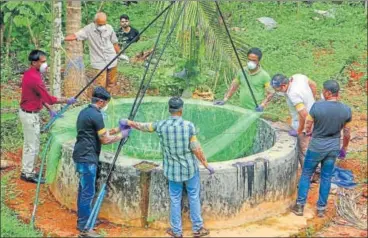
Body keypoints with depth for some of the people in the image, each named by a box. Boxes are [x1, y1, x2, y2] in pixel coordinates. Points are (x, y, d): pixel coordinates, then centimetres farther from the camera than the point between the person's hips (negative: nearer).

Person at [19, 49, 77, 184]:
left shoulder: (30, 74, 4)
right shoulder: (34, 78, -27)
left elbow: (40, 96, 13)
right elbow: (49, 99, -25)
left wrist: (49, 110, 12)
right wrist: (67, 101, -14)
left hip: (27, 112, 10)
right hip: (30, 115, -10)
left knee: (28, 144, 19)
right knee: (33, 145, 2)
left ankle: (26, 171, 29)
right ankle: (28, 174, 13)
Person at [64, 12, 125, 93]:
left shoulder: (109, 28, -4)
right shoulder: (89, 29, -13)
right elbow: (75, 36, -22)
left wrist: (120, 54, 16)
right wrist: (63, 39, -37)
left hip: (112, 61, 4)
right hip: (99, 62, -3)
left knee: (111, 84, 15)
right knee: (100, 85, -7)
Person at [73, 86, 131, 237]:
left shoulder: (84, 112, 14)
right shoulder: (96, 115, -16)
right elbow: (105, 140, -12)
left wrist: (118, 129, 17)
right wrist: (122, 135, 0)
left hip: (81, 156, 10)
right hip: (87, 158, -10)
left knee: (83, 189, 17)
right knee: (88, 192, -5)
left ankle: (82, 221, 27)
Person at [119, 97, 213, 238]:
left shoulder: (161, 125, -10)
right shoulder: (188, 125, -17)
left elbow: (143, 126, 7)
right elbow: (196, 149, -15)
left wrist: (128, 122, 25)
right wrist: (207, 165, -4)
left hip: (173, 170, 2)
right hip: (190, 168, -2)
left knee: (175, 200, 13)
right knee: (194, 198, 12)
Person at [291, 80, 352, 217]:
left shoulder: (317, 106, -20)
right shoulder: (346, 110, -10)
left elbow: (308, 126, -6)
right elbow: (347, 133, 0)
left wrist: (308, 132, 18)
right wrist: (344, 148, 16)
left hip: (316, 147, -3)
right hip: (333, 148, 3)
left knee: (306, 175, 14)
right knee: (326, 178, 15)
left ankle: (300, 206, 19)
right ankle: (321, 208, 23)